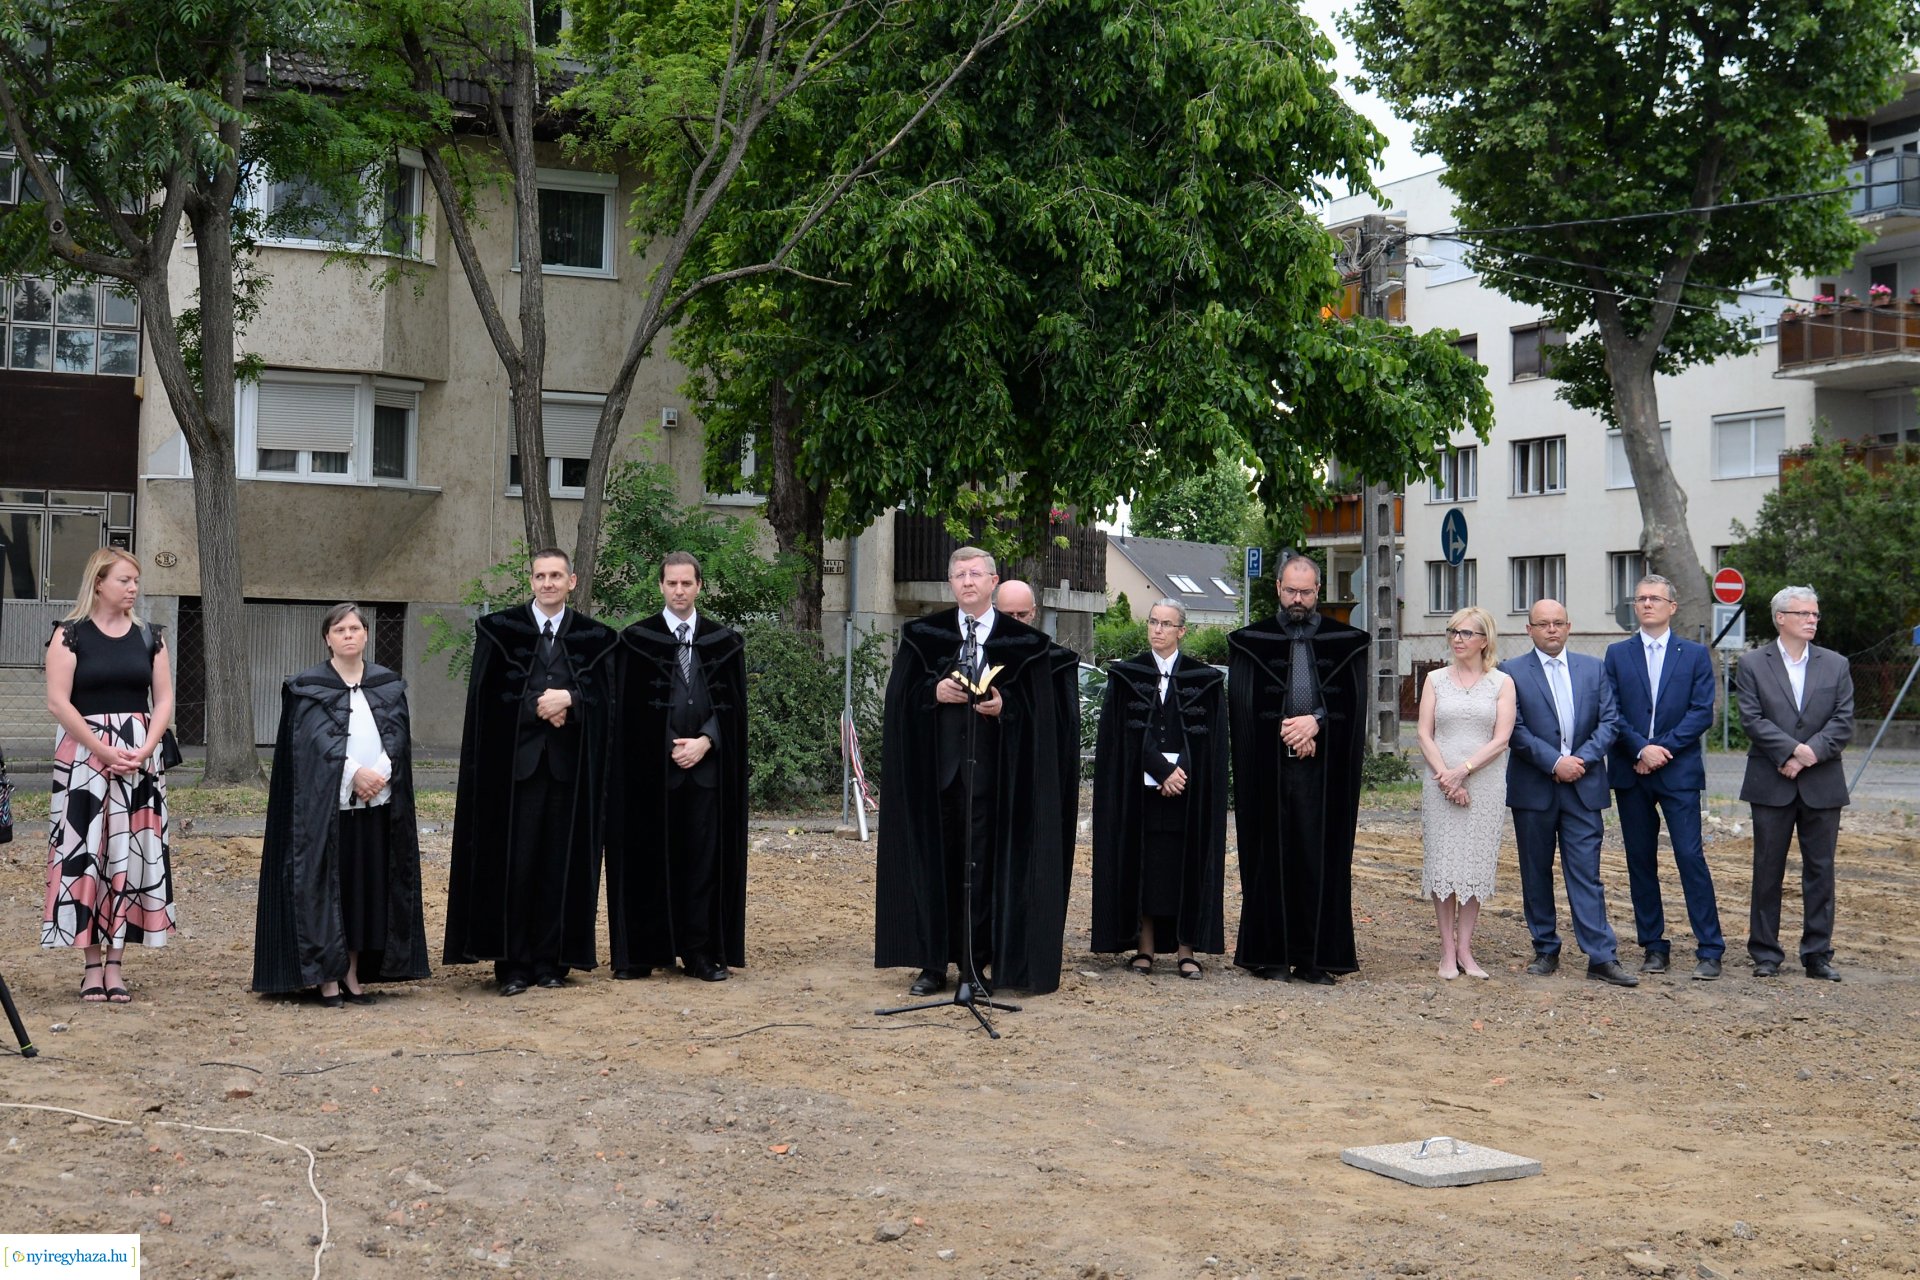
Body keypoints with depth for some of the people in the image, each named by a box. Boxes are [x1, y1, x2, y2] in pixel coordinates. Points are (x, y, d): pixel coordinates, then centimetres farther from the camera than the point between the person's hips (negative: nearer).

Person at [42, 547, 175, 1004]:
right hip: (82, 756, -3)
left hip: (140, 758, 3)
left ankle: (115, 963, 6)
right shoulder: (71, 633, -2)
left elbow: (164, 701, 6)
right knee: (85, 853, -3)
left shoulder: (149, 636, 8)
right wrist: (105, 752, -14)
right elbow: (58, 701, -9)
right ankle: (92, 964, 3)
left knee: (129, 855, 1)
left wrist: (144, 750, -9)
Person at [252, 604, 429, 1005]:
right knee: (326, 885, -2)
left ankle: (353, 973, 15)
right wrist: (354, 772, -19)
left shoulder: (388, 685, 11)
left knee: (369, 885, 5)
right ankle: (327, 977, 3)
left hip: (377, 805, 3)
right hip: (326, 803, -3)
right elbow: (318, 738, -9)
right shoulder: (308, 688, 2)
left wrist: (380, 774, -13)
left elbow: (396, 734, 3)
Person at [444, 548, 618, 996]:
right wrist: (539, 706, -12)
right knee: (513, 862, -2)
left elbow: (605, 699, 4)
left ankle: (551, 960, 12)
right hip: (515, 762, -1)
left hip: (569, 766, 2)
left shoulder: (595, 638, 8)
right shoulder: (499, 629, 5)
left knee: (561, 863, 4)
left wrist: (568, 700, -13)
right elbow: (487, 696, -1)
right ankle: (512, 963, 4)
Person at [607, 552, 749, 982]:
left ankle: (701, 952, 8)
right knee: (649, 859, 0)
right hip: (651, 768, -1)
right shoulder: (637, 639, 3)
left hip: (707, 766, 2)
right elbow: (630, 707, -1)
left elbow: (732, 704, 5)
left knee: (703, 860, 2)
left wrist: (705, 741, -10)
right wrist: (670, 747, -8)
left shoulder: (724, 642, 9)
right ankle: (644, 951, 7)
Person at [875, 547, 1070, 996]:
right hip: (934, 768, 1)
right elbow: (901, 696, 6)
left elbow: (1038, 711, 2)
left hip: (990, 770, -1)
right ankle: (932, 963, 12)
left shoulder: (1023, 643, 4)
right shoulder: (924, 635, 8)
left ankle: (975, 965, 9)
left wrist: (1004, 707, -15)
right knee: (933, 862, 4)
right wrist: (934, 691, -12)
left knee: (984, 866, 0)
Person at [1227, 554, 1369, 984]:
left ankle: (1316, 957, 5)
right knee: (1271, 858, 2)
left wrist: (1316, 722, -12)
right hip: (1268, 768, 0)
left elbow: (1352, 703, 2)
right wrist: (1287, 732, -9)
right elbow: (1243, 706, 1)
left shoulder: (1346, 642, 9)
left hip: (1324, 769, 1)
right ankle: (1271, 953, 8)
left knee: (1321, 860, 1)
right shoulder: (1252, 642, 7)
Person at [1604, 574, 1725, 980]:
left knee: (1691, 856, -7)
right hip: (1631, 772, 2)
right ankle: (1654, 947, 13)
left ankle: (1709, 950, -3)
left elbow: (1702, 712, -2)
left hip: (1679, 770, -2)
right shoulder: (1617, 654, 10)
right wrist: (1641, 748, -12)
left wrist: (1663, 747, -12)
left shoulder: (1695, 655, 7)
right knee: (1640, 861, 5)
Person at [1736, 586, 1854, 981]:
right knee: (1767, 870, 4)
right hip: (1771, 784, -2)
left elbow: (1843, 722, 0)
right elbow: (1752, 719, -8)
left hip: (1822, 785, 2)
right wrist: (1793, 751, -18)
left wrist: (1812, 752, -15)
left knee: (1820, 870, 5)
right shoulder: (1753, 665, 2)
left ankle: (1818, 954, 12)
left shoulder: (1836, 665, 8)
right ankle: (1765, 953, 12)